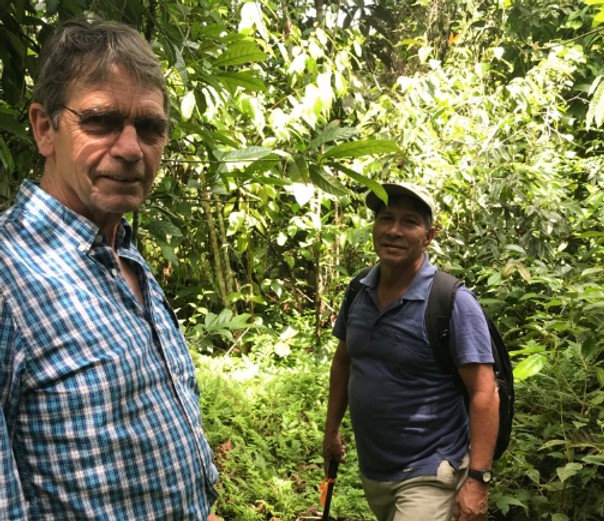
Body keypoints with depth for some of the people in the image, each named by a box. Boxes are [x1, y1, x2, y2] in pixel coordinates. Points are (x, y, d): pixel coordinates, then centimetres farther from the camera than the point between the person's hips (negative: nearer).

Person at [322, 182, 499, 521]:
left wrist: (478, 479, -22)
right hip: (371, 471, 6)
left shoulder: (454, 302, -18)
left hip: (429, 475, -6)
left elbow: (484, 393, -19)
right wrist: (332, 431, 15)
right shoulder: (359, 292, 0)